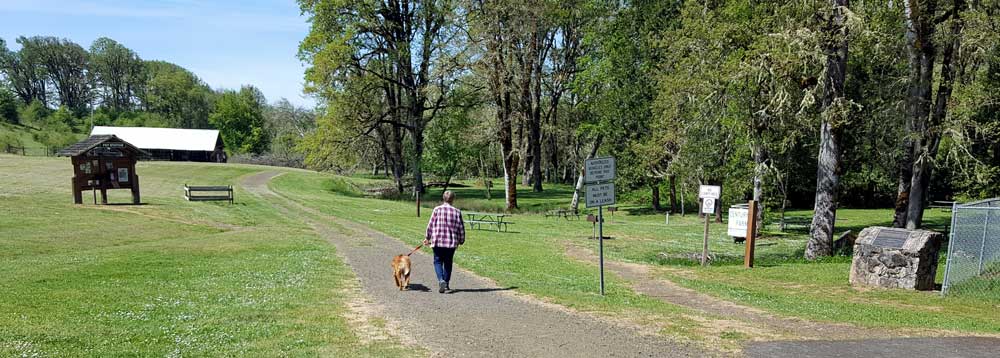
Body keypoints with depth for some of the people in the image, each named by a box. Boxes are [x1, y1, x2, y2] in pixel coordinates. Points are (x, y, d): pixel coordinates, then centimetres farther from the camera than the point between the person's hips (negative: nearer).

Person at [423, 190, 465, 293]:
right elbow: (461, 228, 1)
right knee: (448, 263, 14)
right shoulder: (457, 211, -1)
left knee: (438, 261, 10)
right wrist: (461, 241, 14)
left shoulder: (437, 209, -4)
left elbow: (431, 225, -1)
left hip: (438, 242, -1)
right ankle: (446, 285, 20)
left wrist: (427, 238, 12)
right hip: (451, 242, 1)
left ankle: (441, 280, -12)